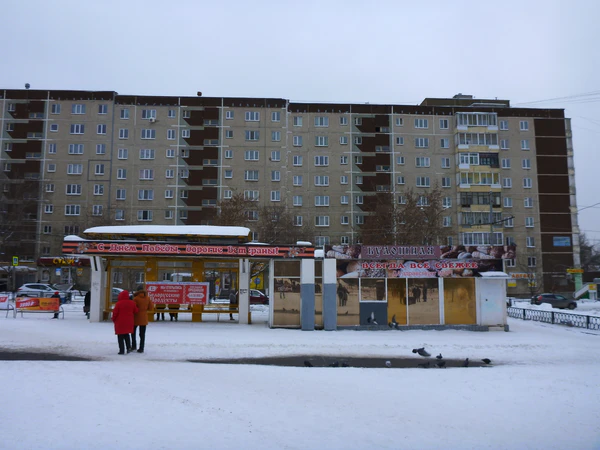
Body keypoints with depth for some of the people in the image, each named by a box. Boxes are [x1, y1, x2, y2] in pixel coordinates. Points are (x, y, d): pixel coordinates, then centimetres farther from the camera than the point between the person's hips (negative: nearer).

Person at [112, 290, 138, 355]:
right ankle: (128, 347, 10)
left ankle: (122, 350, 4)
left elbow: (115, 312, -10)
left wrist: (114, 319, 7)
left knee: (120, 337, 5)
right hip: (129, 322, 4)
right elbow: (135, 311, 7)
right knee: (127, 335, 22)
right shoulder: (132, 303, -1)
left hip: (120, 322, -4)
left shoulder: (119, 303, -14)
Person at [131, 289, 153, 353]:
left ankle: (134, 346, 14)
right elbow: (151, 308, 2)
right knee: (142, 334, 8)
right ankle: (141, 348, 7)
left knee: (133, 332, 17)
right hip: (144, 319, 3)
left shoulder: (136, 298, -13)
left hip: (136, 318, -3)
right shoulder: (147, 298, -1)